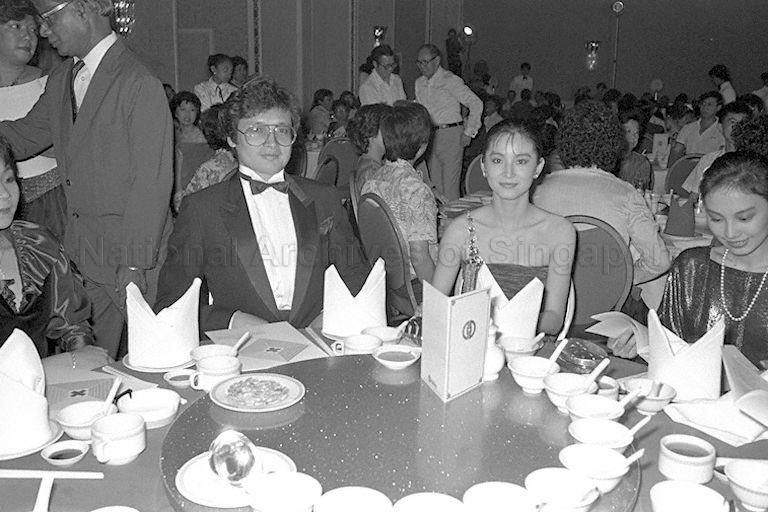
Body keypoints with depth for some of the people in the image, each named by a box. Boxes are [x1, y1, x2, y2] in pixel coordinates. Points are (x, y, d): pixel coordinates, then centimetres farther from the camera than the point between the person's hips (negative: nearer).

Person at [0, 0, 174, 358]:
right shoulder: (59, 81, 11)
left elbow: (151, 183, -17)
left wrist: (134, 265, -18)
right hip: (79, 250, 7)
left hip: (126, 249, -7)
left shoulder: (141, 86, -15)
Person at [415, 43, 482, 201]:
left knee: (450, 183, -7)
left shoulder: (450, 80, -8)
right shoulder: (419, 83, 11)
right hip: (429, 135, 7)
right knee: (434, 182, 8)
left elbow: (476, 104, -8)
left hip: (450, 134, -6)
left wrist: (468, 132, -8)